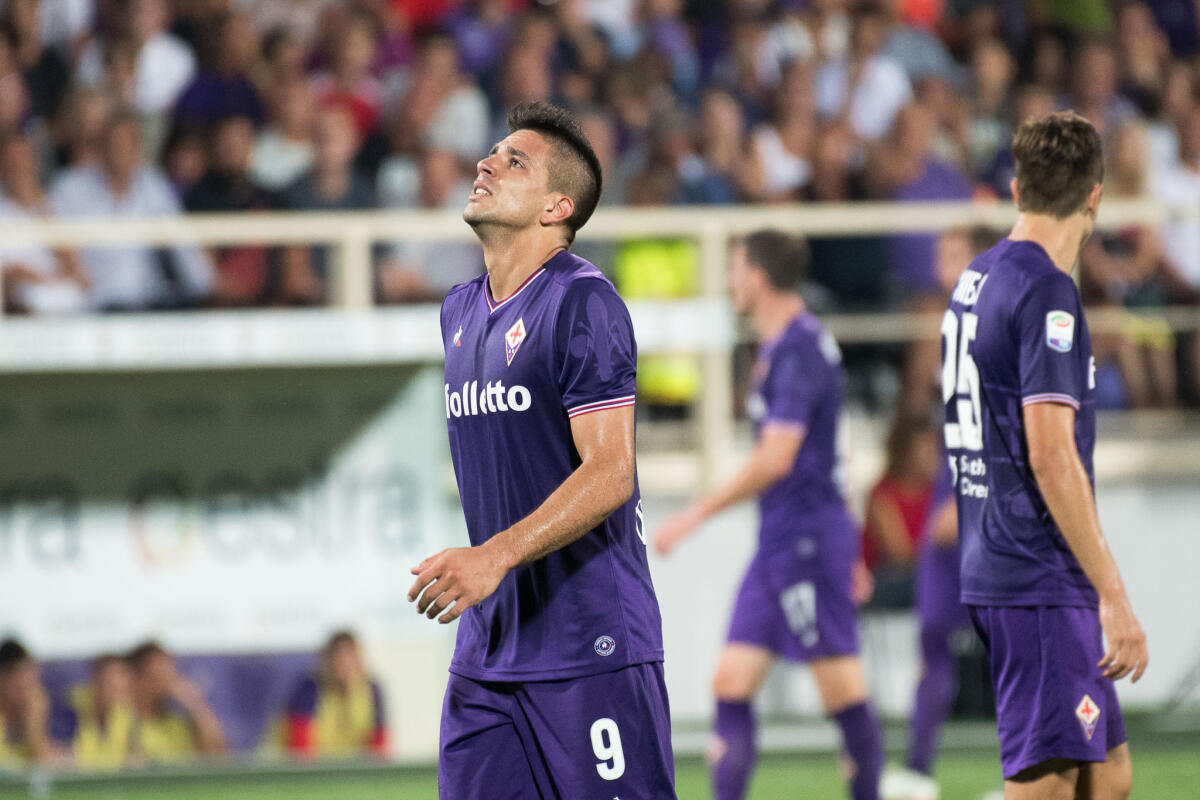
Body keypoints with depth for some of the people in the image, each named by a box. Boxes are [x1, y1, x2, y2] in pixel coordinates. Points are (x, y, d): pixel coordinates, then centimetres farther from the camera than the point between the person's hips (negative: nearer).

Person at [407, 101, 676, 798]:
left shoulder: (583, 303, -11)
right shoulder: (460, 310, 15)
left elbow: (610, 474, -19)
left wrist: (496, 557, -27)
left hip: (591, 646, -8)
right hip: (488, 649, 8)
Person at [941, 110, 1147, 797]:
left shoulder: (976, 279, 15)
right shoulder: (1046, 290, -14)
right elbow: (1050, 454, -21)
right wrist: (1113, 595, -20)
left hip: (992, 565, 9)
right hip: (1040, 584, -9)